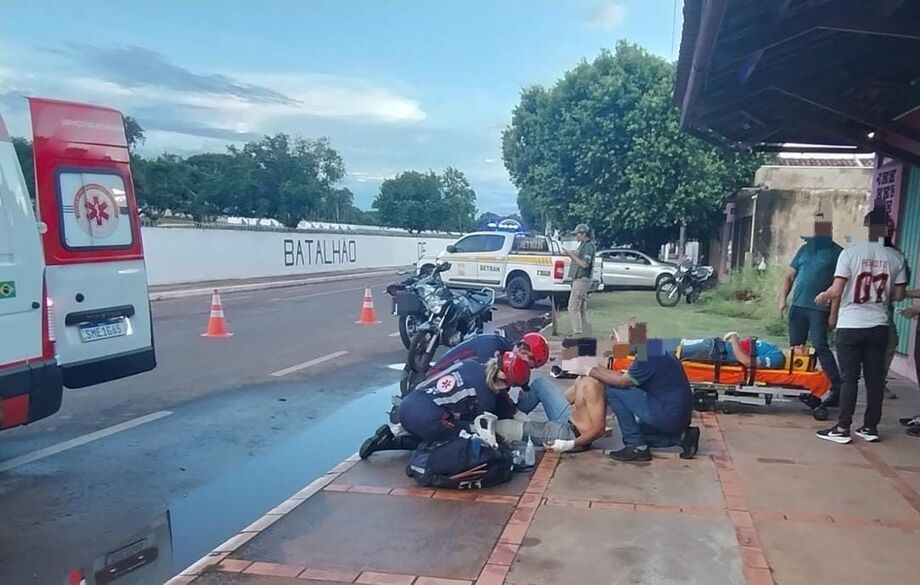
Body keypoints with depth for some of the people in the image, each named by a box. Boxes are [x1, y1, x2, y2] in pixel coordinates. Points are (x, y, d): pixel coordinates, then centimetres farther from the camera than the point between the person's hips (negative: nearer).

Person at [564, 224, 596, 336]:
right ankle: (583, 332, 19)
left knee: (573, 307, -11)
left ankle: (577, 333, -10)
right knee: (581, 308, 13)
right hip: (580, 280, 10)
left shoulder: (589, 246, -14)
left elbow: (585, 264, -20)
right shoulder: (583, 245, 16)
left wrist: (572, 255, -15)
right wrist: (571, 254, 5)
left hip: (581, 280, -10)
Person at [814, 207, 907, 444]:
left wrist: (823, 296, 7)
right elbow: (898, 294, 5)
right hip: (879, 326, 3)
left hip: (851, 325, -3)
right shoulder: (896, 257, 0)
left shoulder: (850, 253, -10)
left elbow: (836, 291, -14)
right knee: (875, 378, 10)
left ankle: (842, 428, 3)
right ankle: (870, 427, 17)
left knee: (849, 378, 1)